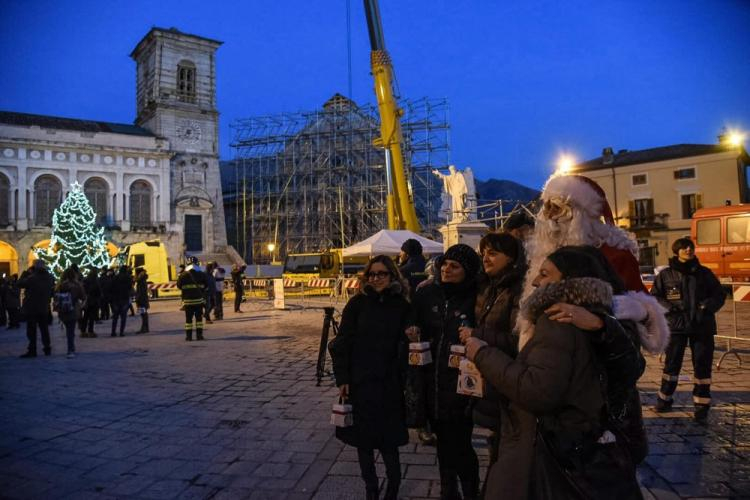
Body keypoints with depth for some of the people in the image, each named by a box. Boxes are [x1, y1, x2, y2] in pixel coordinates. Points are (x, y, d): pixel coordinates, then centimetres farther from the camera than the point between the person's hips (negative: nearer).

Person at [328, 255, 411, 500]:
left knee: (388, 437, 5)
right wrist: (342, 378, -9)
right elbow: (342, 342, -4)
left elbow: (405, 344, 3)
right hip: (359, 381, 0)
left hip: (389, 383, 0)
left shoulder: (401, 306, -1)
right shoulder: (357, 303, -4)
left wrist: (405, 378, -4)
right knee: (363, 436, 11)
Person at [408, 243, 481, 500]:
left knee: (460, 445, 3)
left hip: (460, 385, -4)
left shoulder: (475, 300, -11)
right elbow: (416, 326, 13)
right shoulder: (426, 294, 2)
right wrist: (414, 333, -8)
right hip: (432, 382, 4)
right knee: (443, 441, 19)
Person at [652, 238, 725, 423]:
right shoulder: (665, 275, 2)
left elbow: (719, 295, 9)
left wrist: (707, 306, -11)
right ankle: (664, 400, 20)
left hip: (702, 327, 1)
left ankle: (702, 407, 11)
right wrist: (670, 307, -13)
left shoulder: (704, 273, 7)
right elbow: (654, 297, 3)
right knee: (672, 363, 5)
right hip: (676, 325, -1)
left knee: (702, 366, 2)